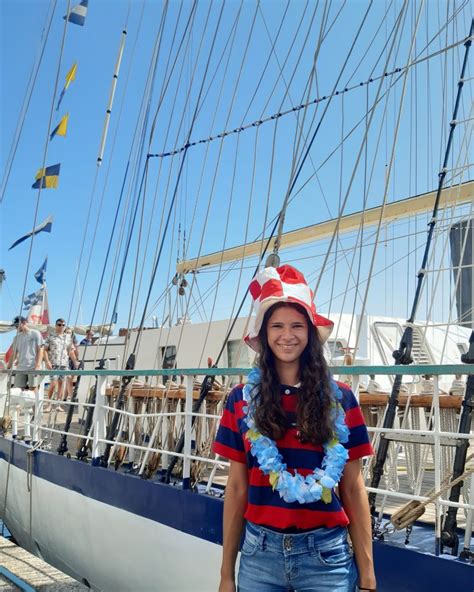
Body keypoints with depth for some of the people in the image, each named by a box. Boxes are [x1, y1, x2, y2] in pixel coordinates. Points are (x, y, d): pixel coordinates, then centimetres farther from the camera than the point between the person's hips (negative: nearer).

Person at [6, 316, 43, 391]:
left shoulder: (35, 334, 3)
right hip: (20, 368, 5)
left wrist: (38, 366, -11)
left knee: (32, 389, -8)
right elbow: (14, 354, 20)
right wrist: (8, 367, 13)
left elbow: (40, 350, -1)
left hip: (33, 368, -5)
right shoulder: (17, 337, 17)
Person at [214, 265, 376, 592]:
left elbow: (353, 489, 0)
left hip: (326, 553, -1)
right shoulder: (242, 400, -1)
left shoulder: (340, 399, -3)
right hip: (260, 551, 1)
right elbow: (237, 488, 3)